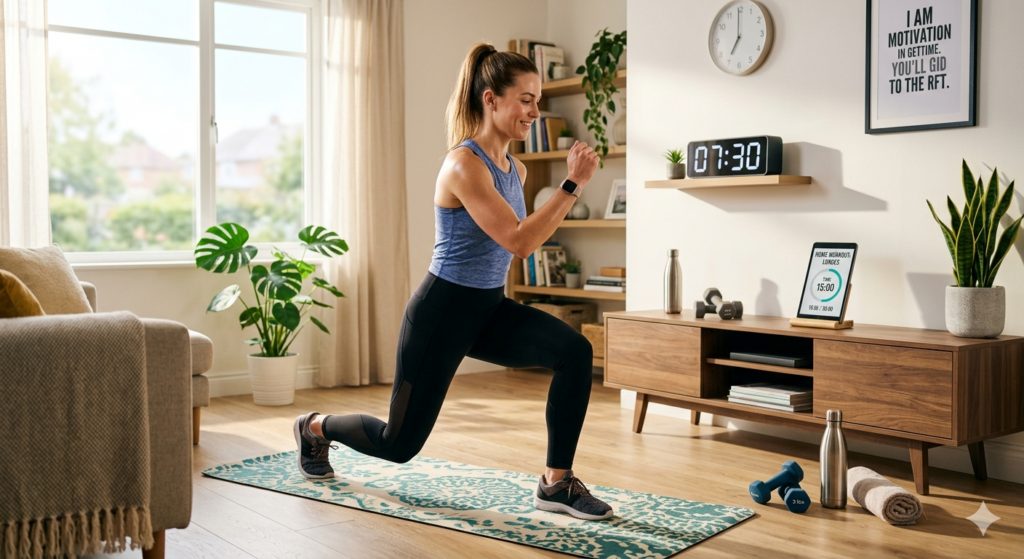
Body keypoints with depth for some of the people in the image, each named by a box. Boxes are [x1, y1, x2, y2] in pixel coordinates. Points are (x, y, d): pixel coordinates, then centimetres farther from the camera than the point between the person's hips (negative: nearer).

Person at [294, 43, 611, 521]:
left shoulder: (516, 169, 4)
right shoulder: (464, 164, -22)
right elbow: (517, 240, -30)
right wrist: (572, 185, -28)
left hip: (489, 308, 7)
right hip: (443, 311, -7)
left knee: (575, 351, -19)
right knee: (400, 443, 8)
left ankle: (557, 484, -8)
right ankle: (316, 428, 40)